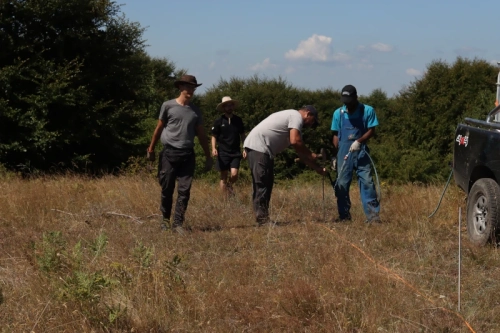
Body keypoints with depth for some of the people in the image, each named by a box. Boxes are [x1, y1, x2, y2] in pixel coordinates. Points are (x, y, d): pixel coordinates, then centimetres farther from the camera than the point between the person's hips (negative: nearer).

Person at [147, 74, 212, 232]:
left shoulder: (195, 111, 11)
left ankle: (178, 223, -1)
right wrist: (151, 148, 8)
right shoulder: (168, 106, 1)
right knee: (167, 189, 3)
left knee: (184, 191, -4)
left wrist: (208, 156, 13)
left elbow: (201, 134, 15)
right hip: (169, 153, -2)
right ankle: (165, 219, 19)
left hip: (187, 155, 3)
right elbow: (159, 128, 7)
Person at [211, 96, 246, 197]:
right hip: (223, 153, -1)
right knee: (223, 177, 2)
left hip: (235, 152, 1)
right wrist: (214, 149, -13)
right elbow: (214, 136, 1)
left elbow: (242, 135, 11)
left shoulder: (238, 120, 4)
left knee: (234, 175, -12)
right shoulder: (219, 121, -2)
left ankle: (229, 185, 22)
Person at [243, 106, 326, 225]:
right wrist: (312, 155, -5)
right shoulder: (297, 116, -4)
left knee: (266, 184, 12)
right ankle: (263, 219, -15)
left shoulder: (291, 116, 27)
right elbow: (295, 141, -17)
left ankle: (263, 218, 14)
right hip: (258, 147, -11)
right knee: (262, 184, -12)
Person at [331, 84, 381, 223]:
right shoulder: (338, 113, 6)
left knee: (367, 182, -8)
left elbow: (371, 130, -2)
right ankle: (344, 215, 10)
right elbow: (336, 135, 12)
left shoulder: (367, 111, -2)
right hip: (344, 153, 2)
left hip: (361, 152, -2)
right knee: (342, 184, 2)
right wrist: (335, 154, 6)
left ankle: (372, 214, -8)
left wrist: (359, 141, -18)